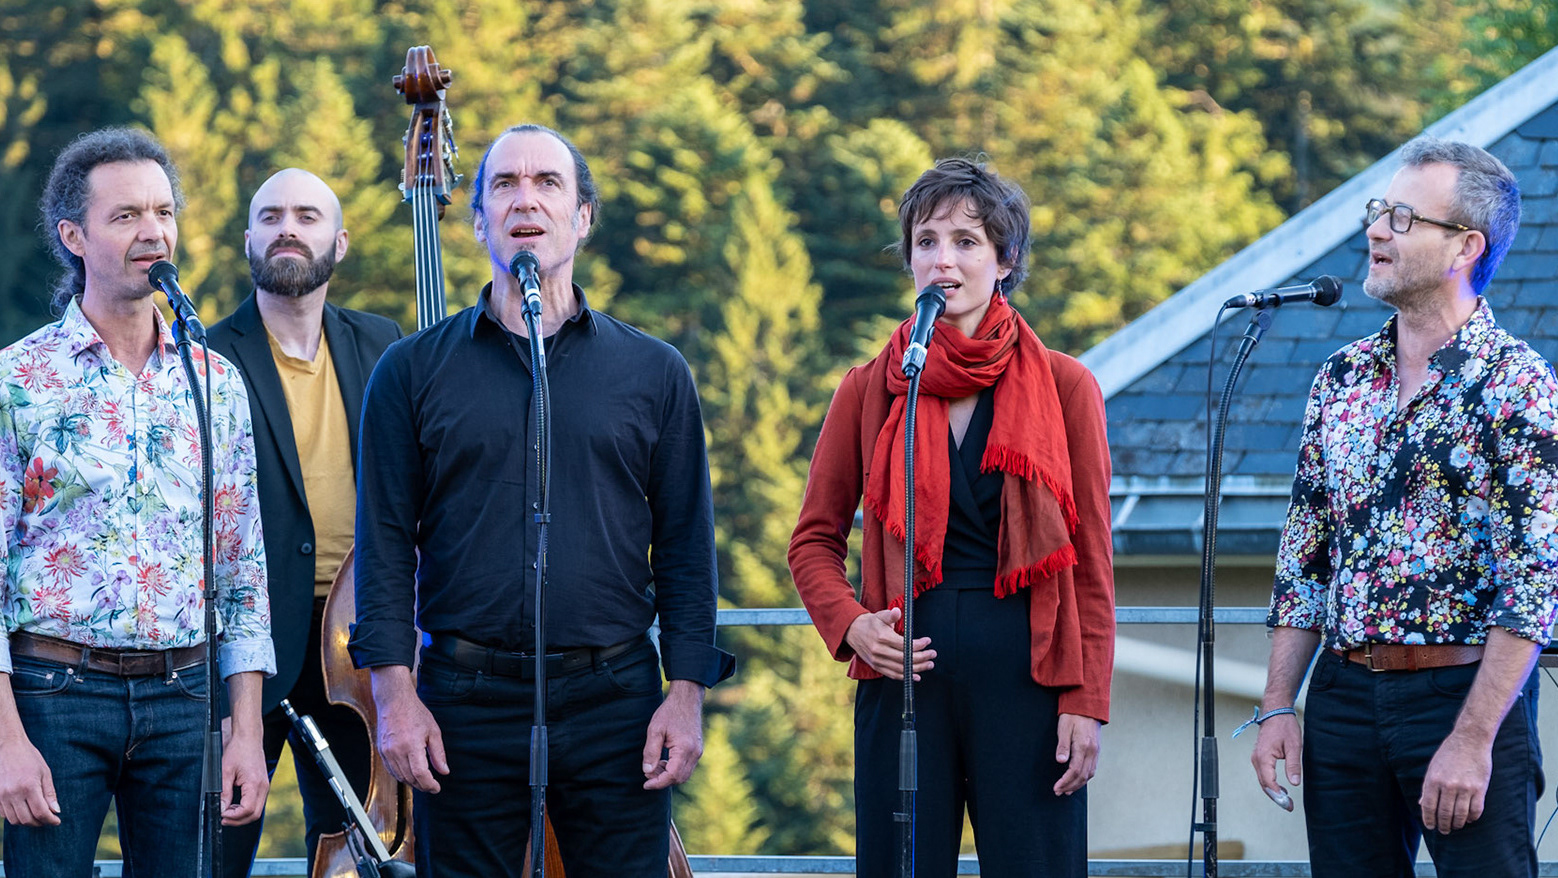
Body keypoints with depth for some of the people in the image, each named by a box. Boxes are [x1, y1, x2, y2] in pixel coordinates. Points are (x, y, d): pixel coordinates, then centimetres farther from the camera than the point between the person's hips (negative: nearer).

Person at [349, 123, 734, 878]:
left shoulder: (654, 374, 8)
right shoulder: (412, 371, 6)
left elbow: (685, 548, 7)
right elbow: (385, 545, 3)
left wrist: (687, 691, -1)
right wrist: (394, 692, -7)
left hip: (615, 702, 0)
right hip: (467, 702, 0)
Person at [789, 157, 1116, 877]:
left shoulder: (1063, 387, 5)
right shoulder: (869, 391, 9)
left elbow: (1091, 561, 3)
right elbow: (815, 539, 15)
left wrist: (1087, 702, -4)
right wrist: (850, 624, -5)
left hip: (1028, 668, -1)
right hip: (904, 670, 1)